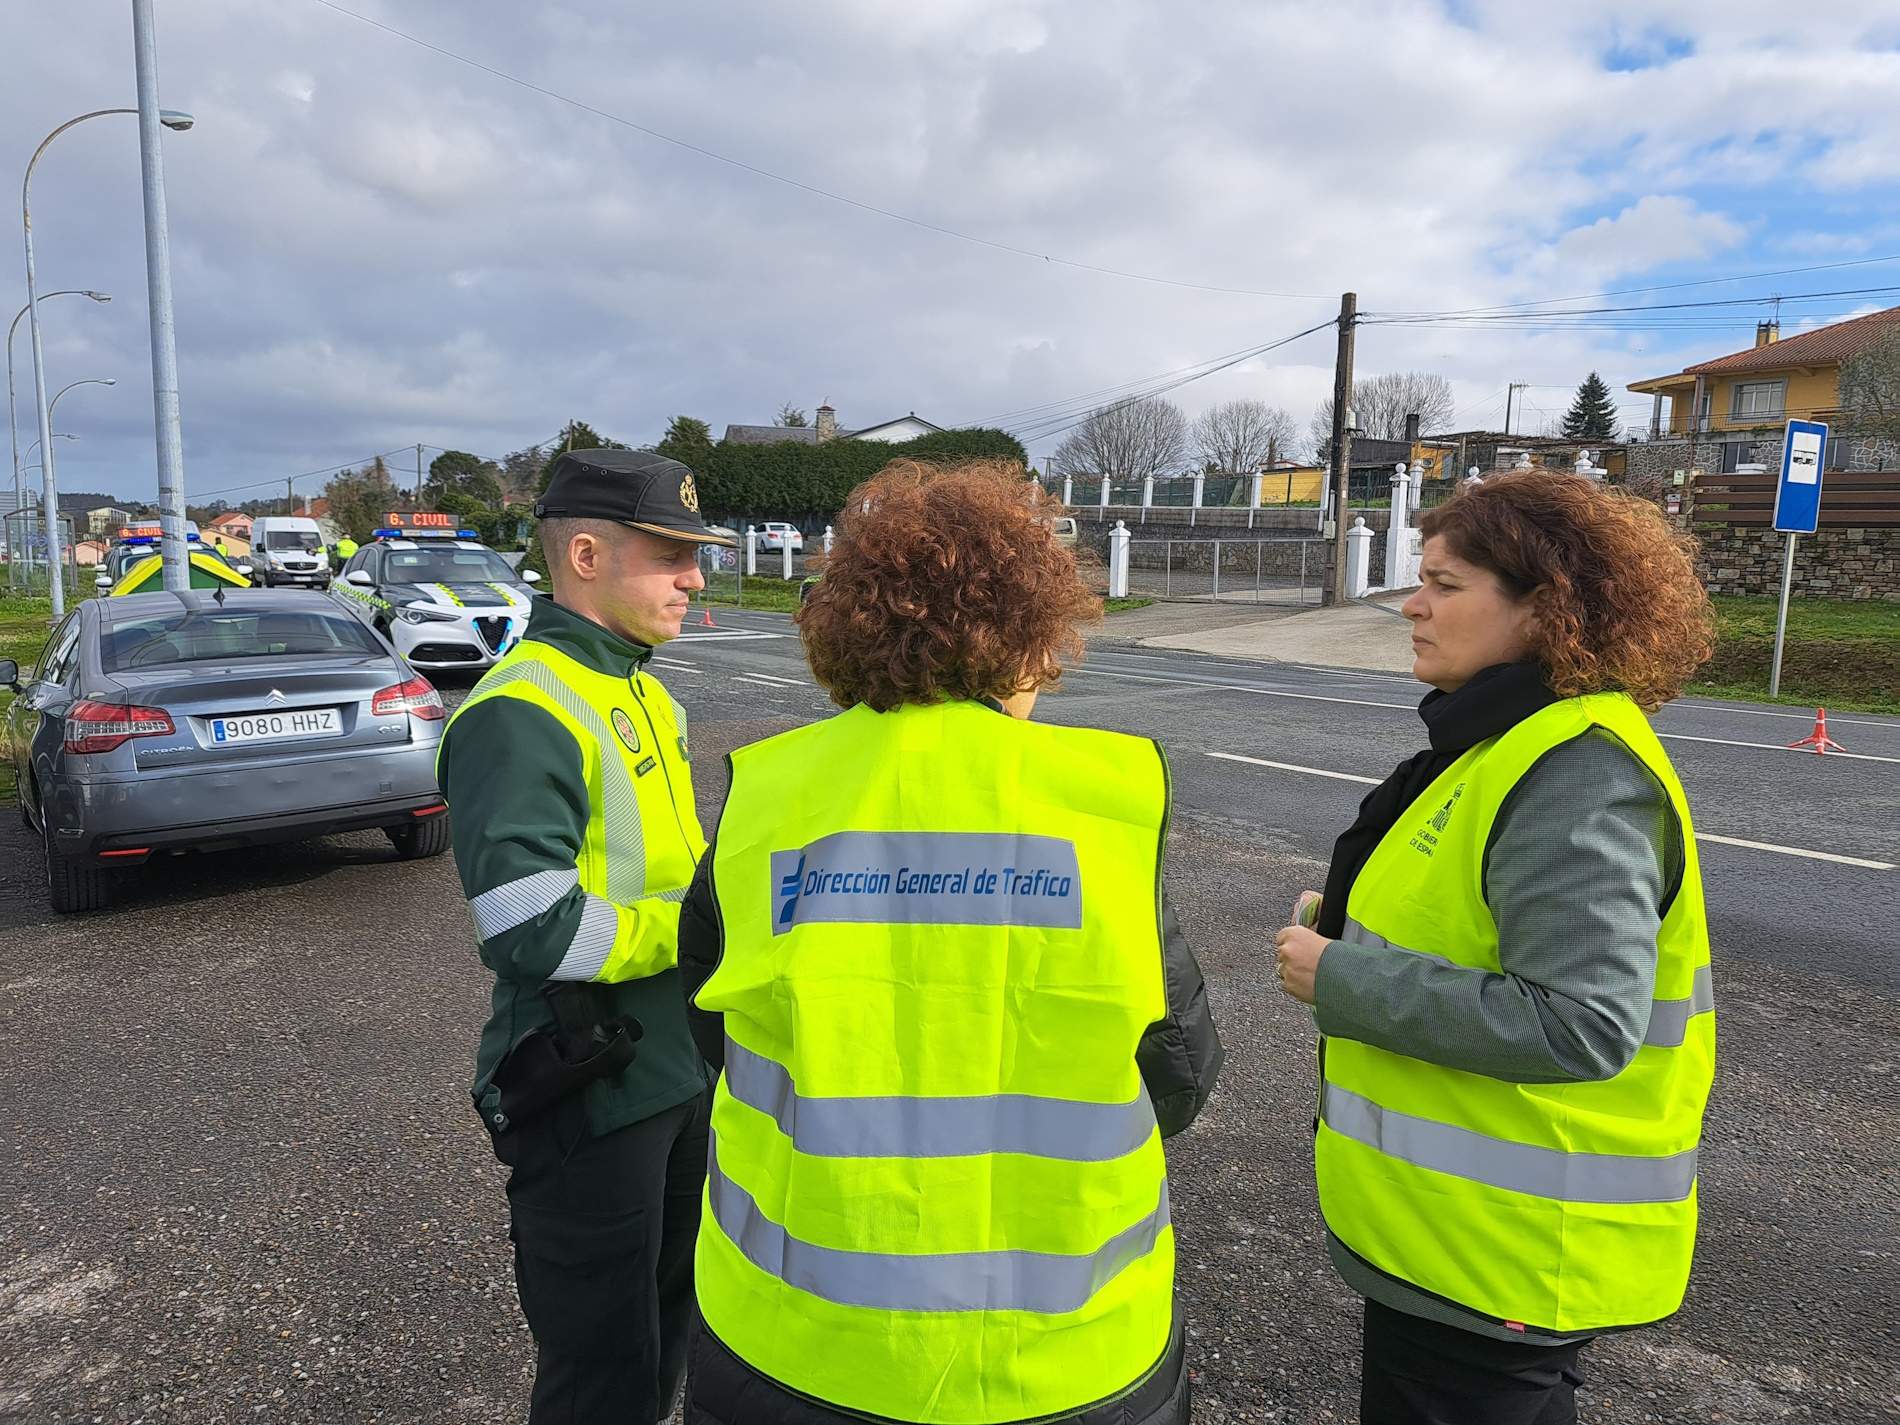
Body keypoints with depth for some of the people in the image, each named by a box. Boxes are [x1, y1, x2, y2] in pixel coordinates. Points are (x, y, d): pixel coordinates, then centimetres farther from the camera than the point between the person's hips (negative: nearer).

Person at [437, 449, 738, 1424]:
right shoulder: (521, 714, -21)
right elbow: (534, 934, -28)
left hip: (681, 1070, 9)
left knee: (667, 1322, 26)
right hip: (589, 1094, -9)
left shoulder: (645, 694, 9)